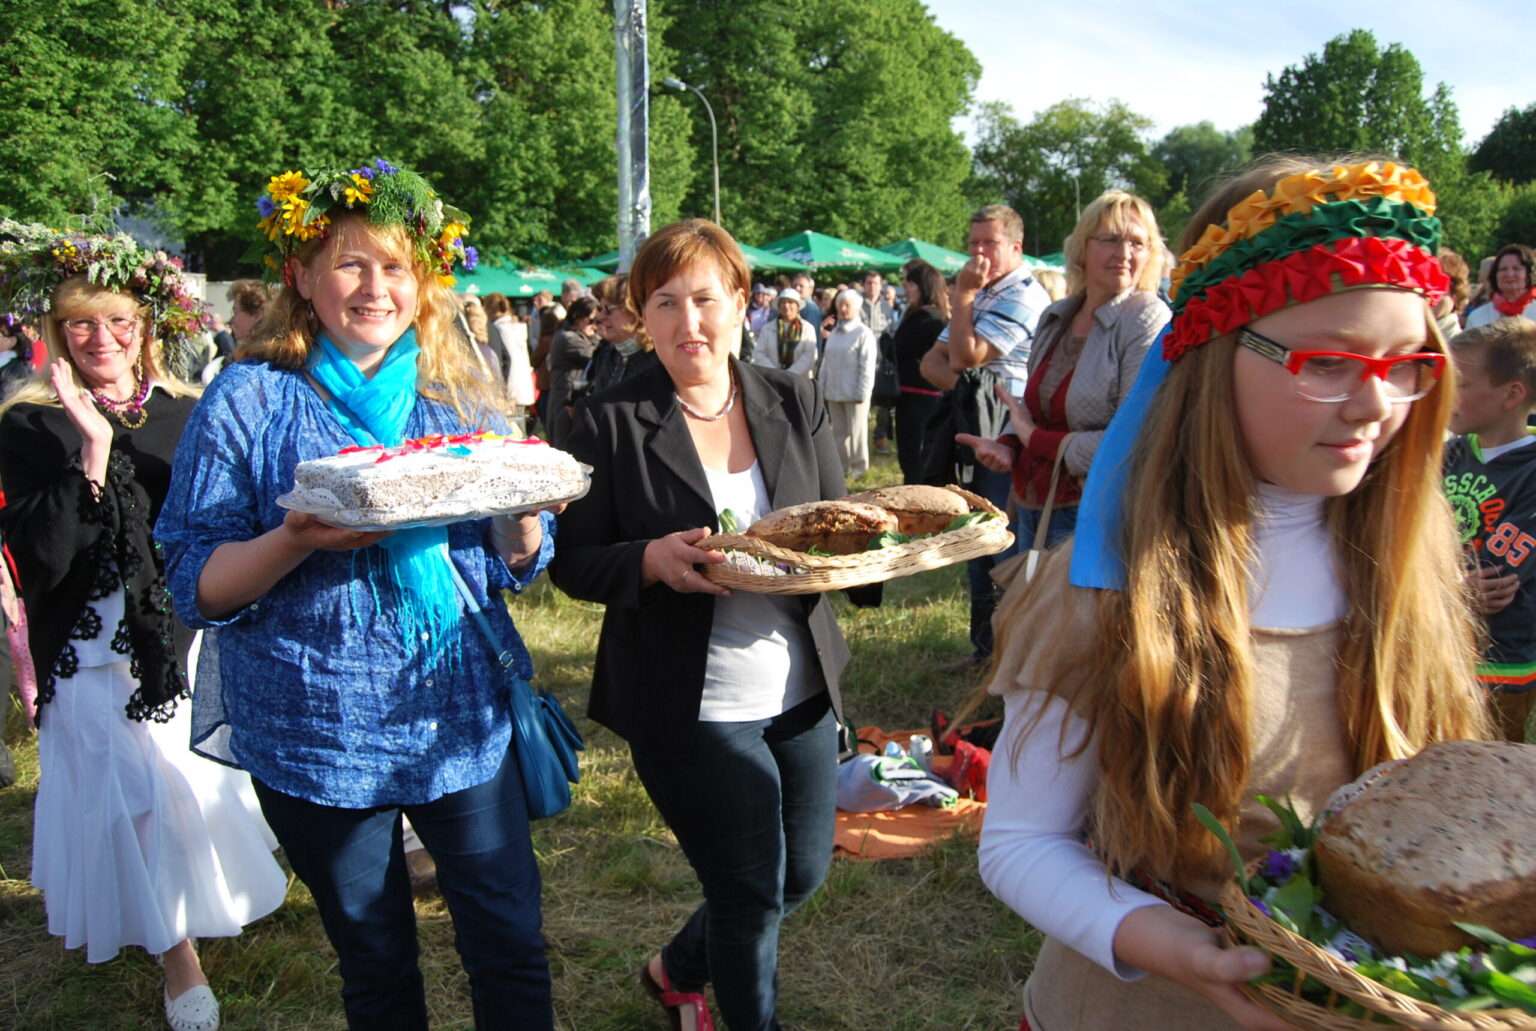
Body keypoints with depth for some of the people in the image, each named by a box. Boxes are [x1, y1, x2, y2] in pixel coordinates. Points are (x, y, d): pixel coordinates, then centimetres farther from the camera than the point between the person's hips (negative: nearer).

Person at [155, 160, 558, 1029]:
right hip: (318, 737, -2)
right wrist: (299, 541, -24)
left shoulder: (460, 395, 5)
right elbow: (196, 587, -6)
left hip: (465, 722, 2)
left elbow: (517, 565, 7)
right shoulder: (252, 401, -4)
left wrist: (525, 508, -14)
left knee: (513, 954, 8)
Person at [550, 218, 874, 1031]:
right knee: (752, 894, 5)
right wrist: (653, 560, -25)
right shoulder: (611, 422, -9)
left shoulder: (796, 403, 2)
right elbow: (572, 562, -6)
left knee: (803, 873, 19)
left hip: (801, 689, 5)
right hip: (690, 709, -5)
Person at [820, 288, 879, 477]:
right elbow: (826, 362, 16)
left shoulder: (863, 333, -9)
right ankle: (841, 465, 21)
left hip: (854, 393, -6)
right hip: (834, 392, 6)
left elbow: (867, 366, -12)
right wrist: (821, 387, 12)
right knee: (839, 431, 12)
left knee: (856, 431, 1)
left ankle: (859, 466, 13)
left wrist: (862, 392, -15)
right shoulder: (833, 334, 13)